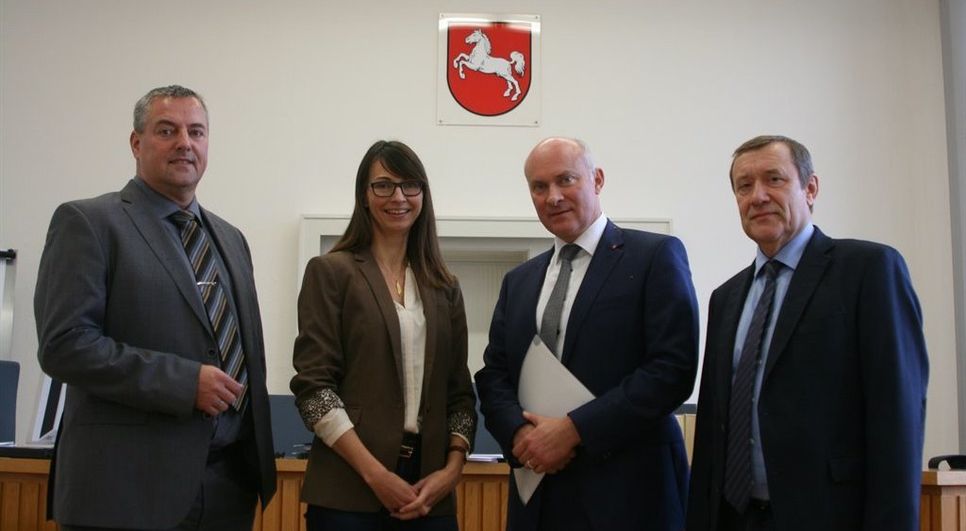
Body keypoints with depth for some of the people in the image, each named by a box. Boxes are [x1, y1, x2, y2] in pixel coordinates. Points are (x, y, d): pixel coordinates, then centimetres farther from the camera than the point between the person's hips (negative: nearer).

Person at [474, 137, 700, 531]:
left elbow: (674, 368, -13)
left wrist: (573, 429, -15)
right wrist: (522, 433, -9)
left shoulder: (656, 256, -4)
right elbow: (494, 376, 11)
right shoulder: (518, 281, 13)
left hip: (627, 490, -4)